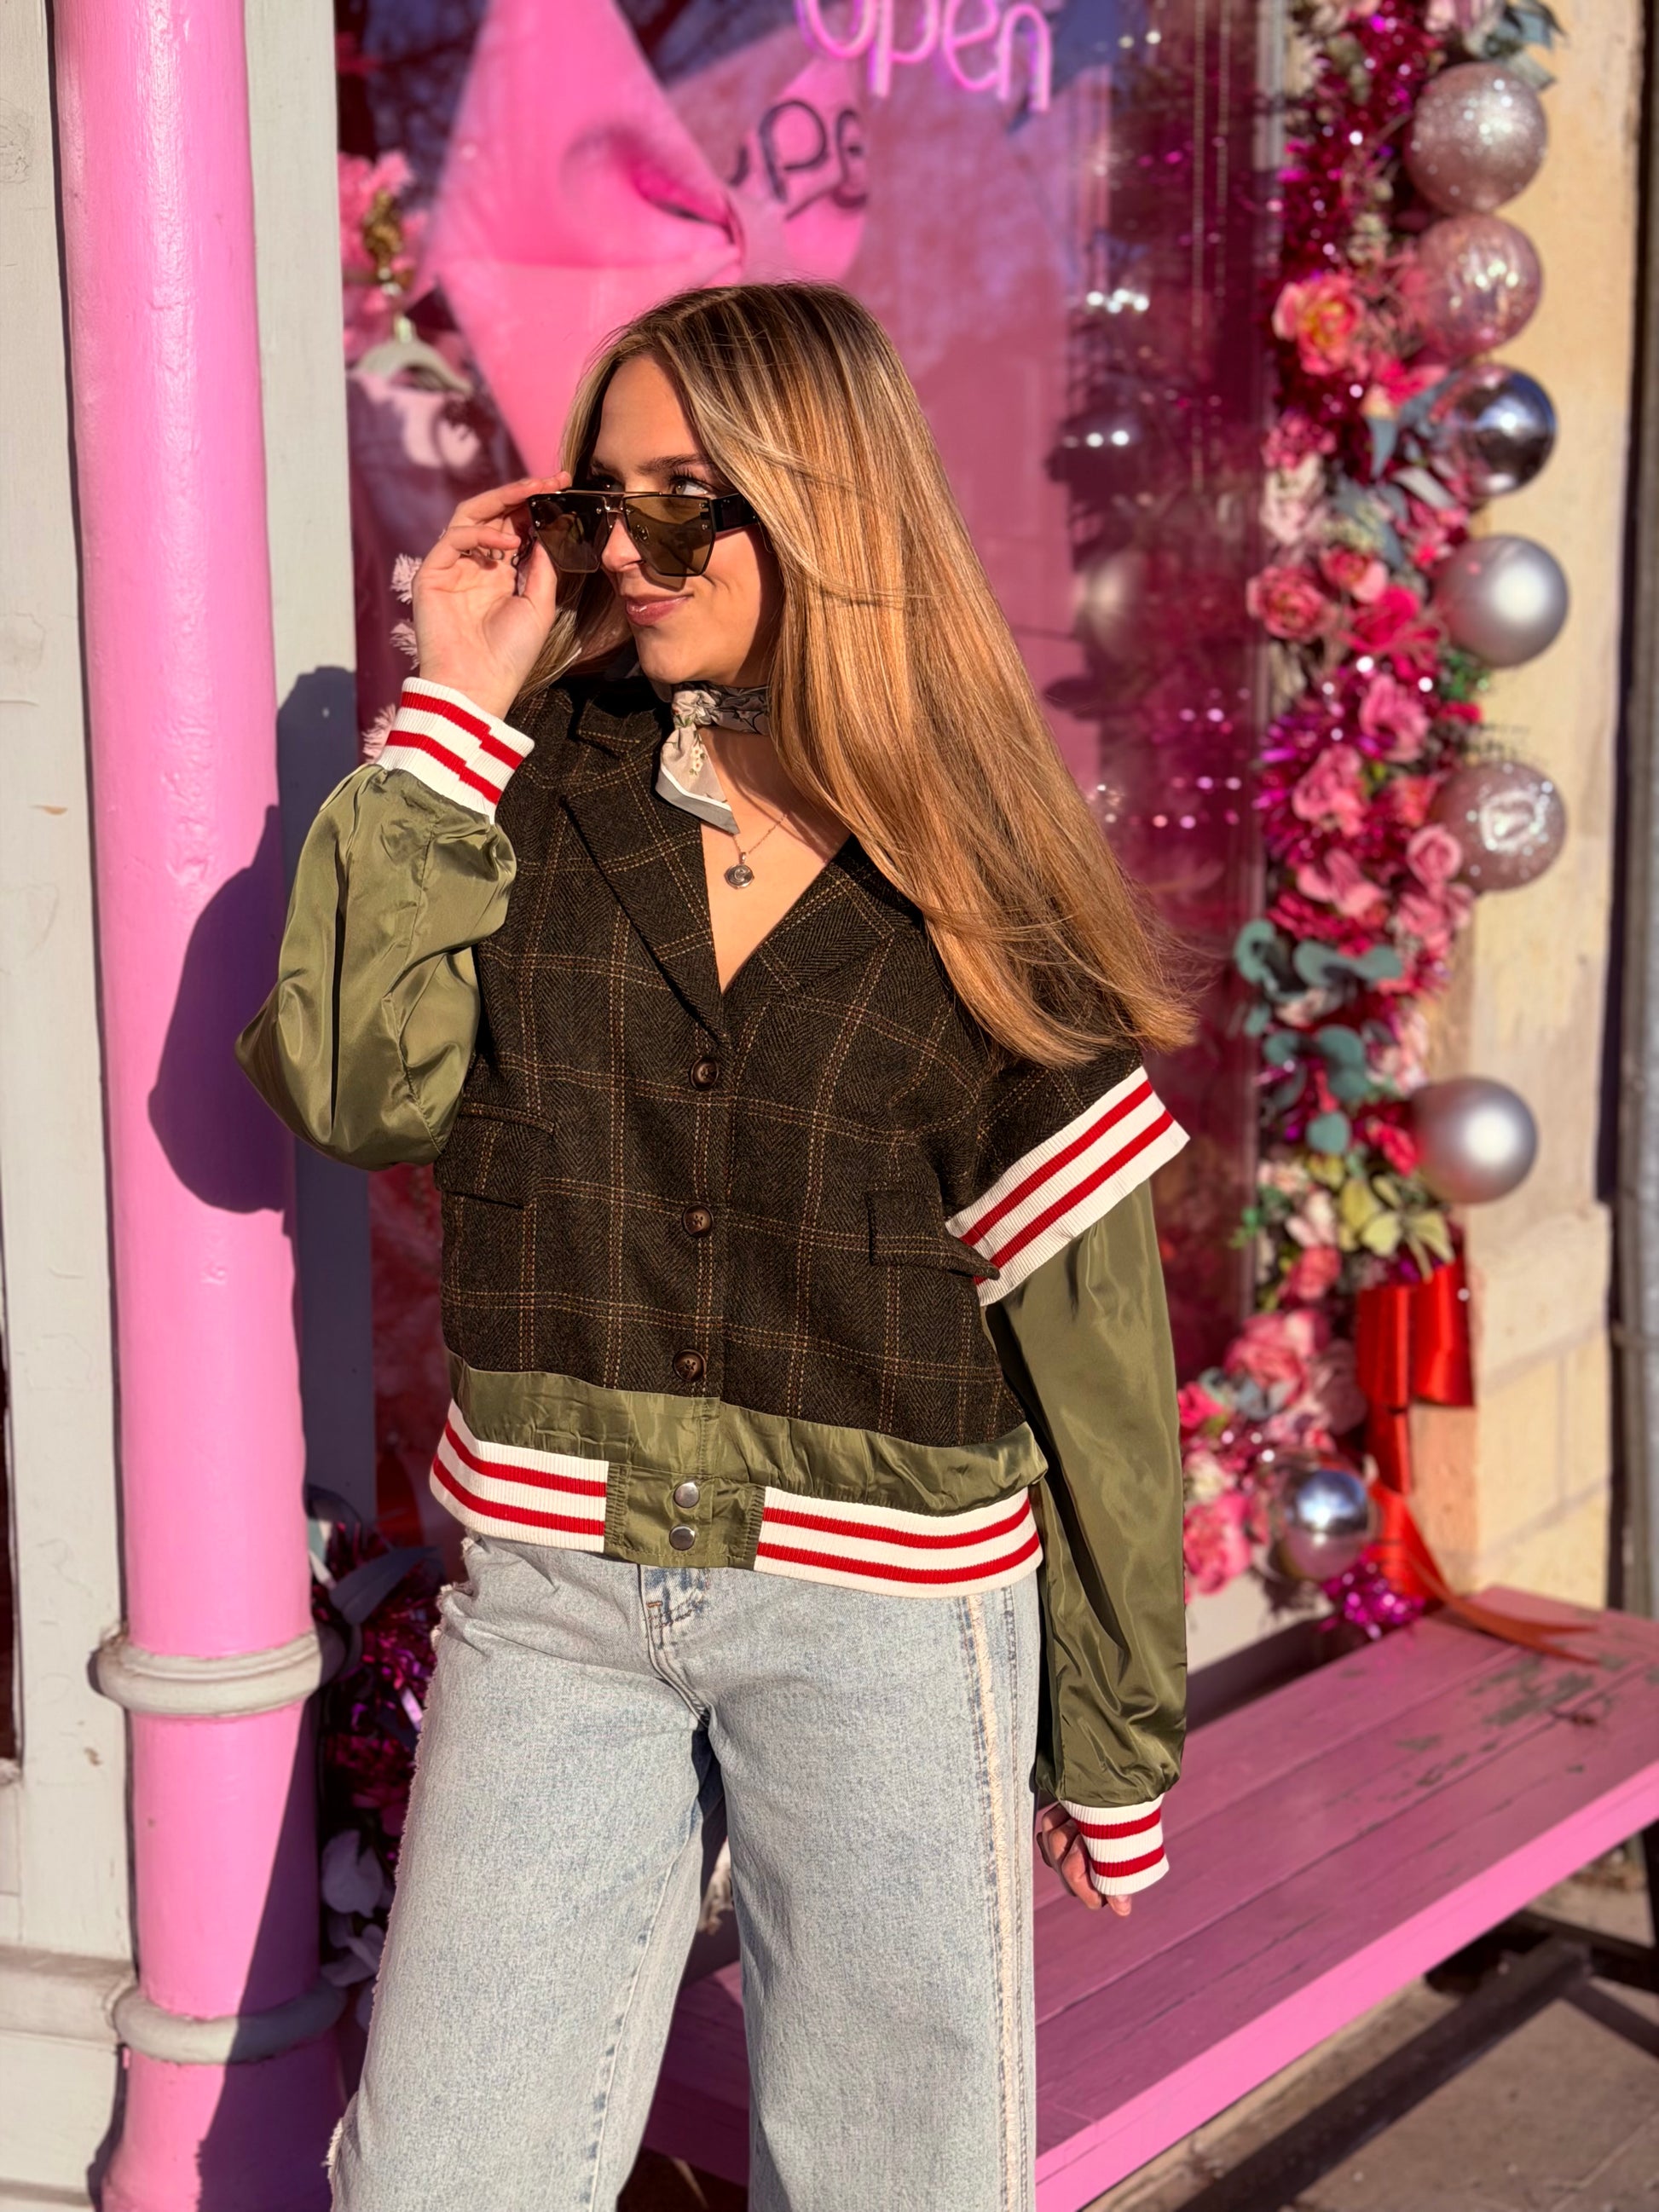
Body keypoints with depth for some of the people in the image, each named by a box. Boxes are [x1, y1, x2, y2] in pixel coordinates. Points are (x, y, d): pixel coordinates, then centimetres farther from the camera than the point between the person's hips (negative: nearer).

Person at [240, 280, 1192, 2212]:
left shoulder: (973, 874, -5)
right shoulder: (538, 787, 2)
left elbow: (1088, 1323, -2)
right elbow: (355, 1086, -11)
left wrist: (1117, 1740, 1)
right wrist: (448, 711, -9)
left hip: (887, 1616, -2)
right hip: (552, 1589, 2)